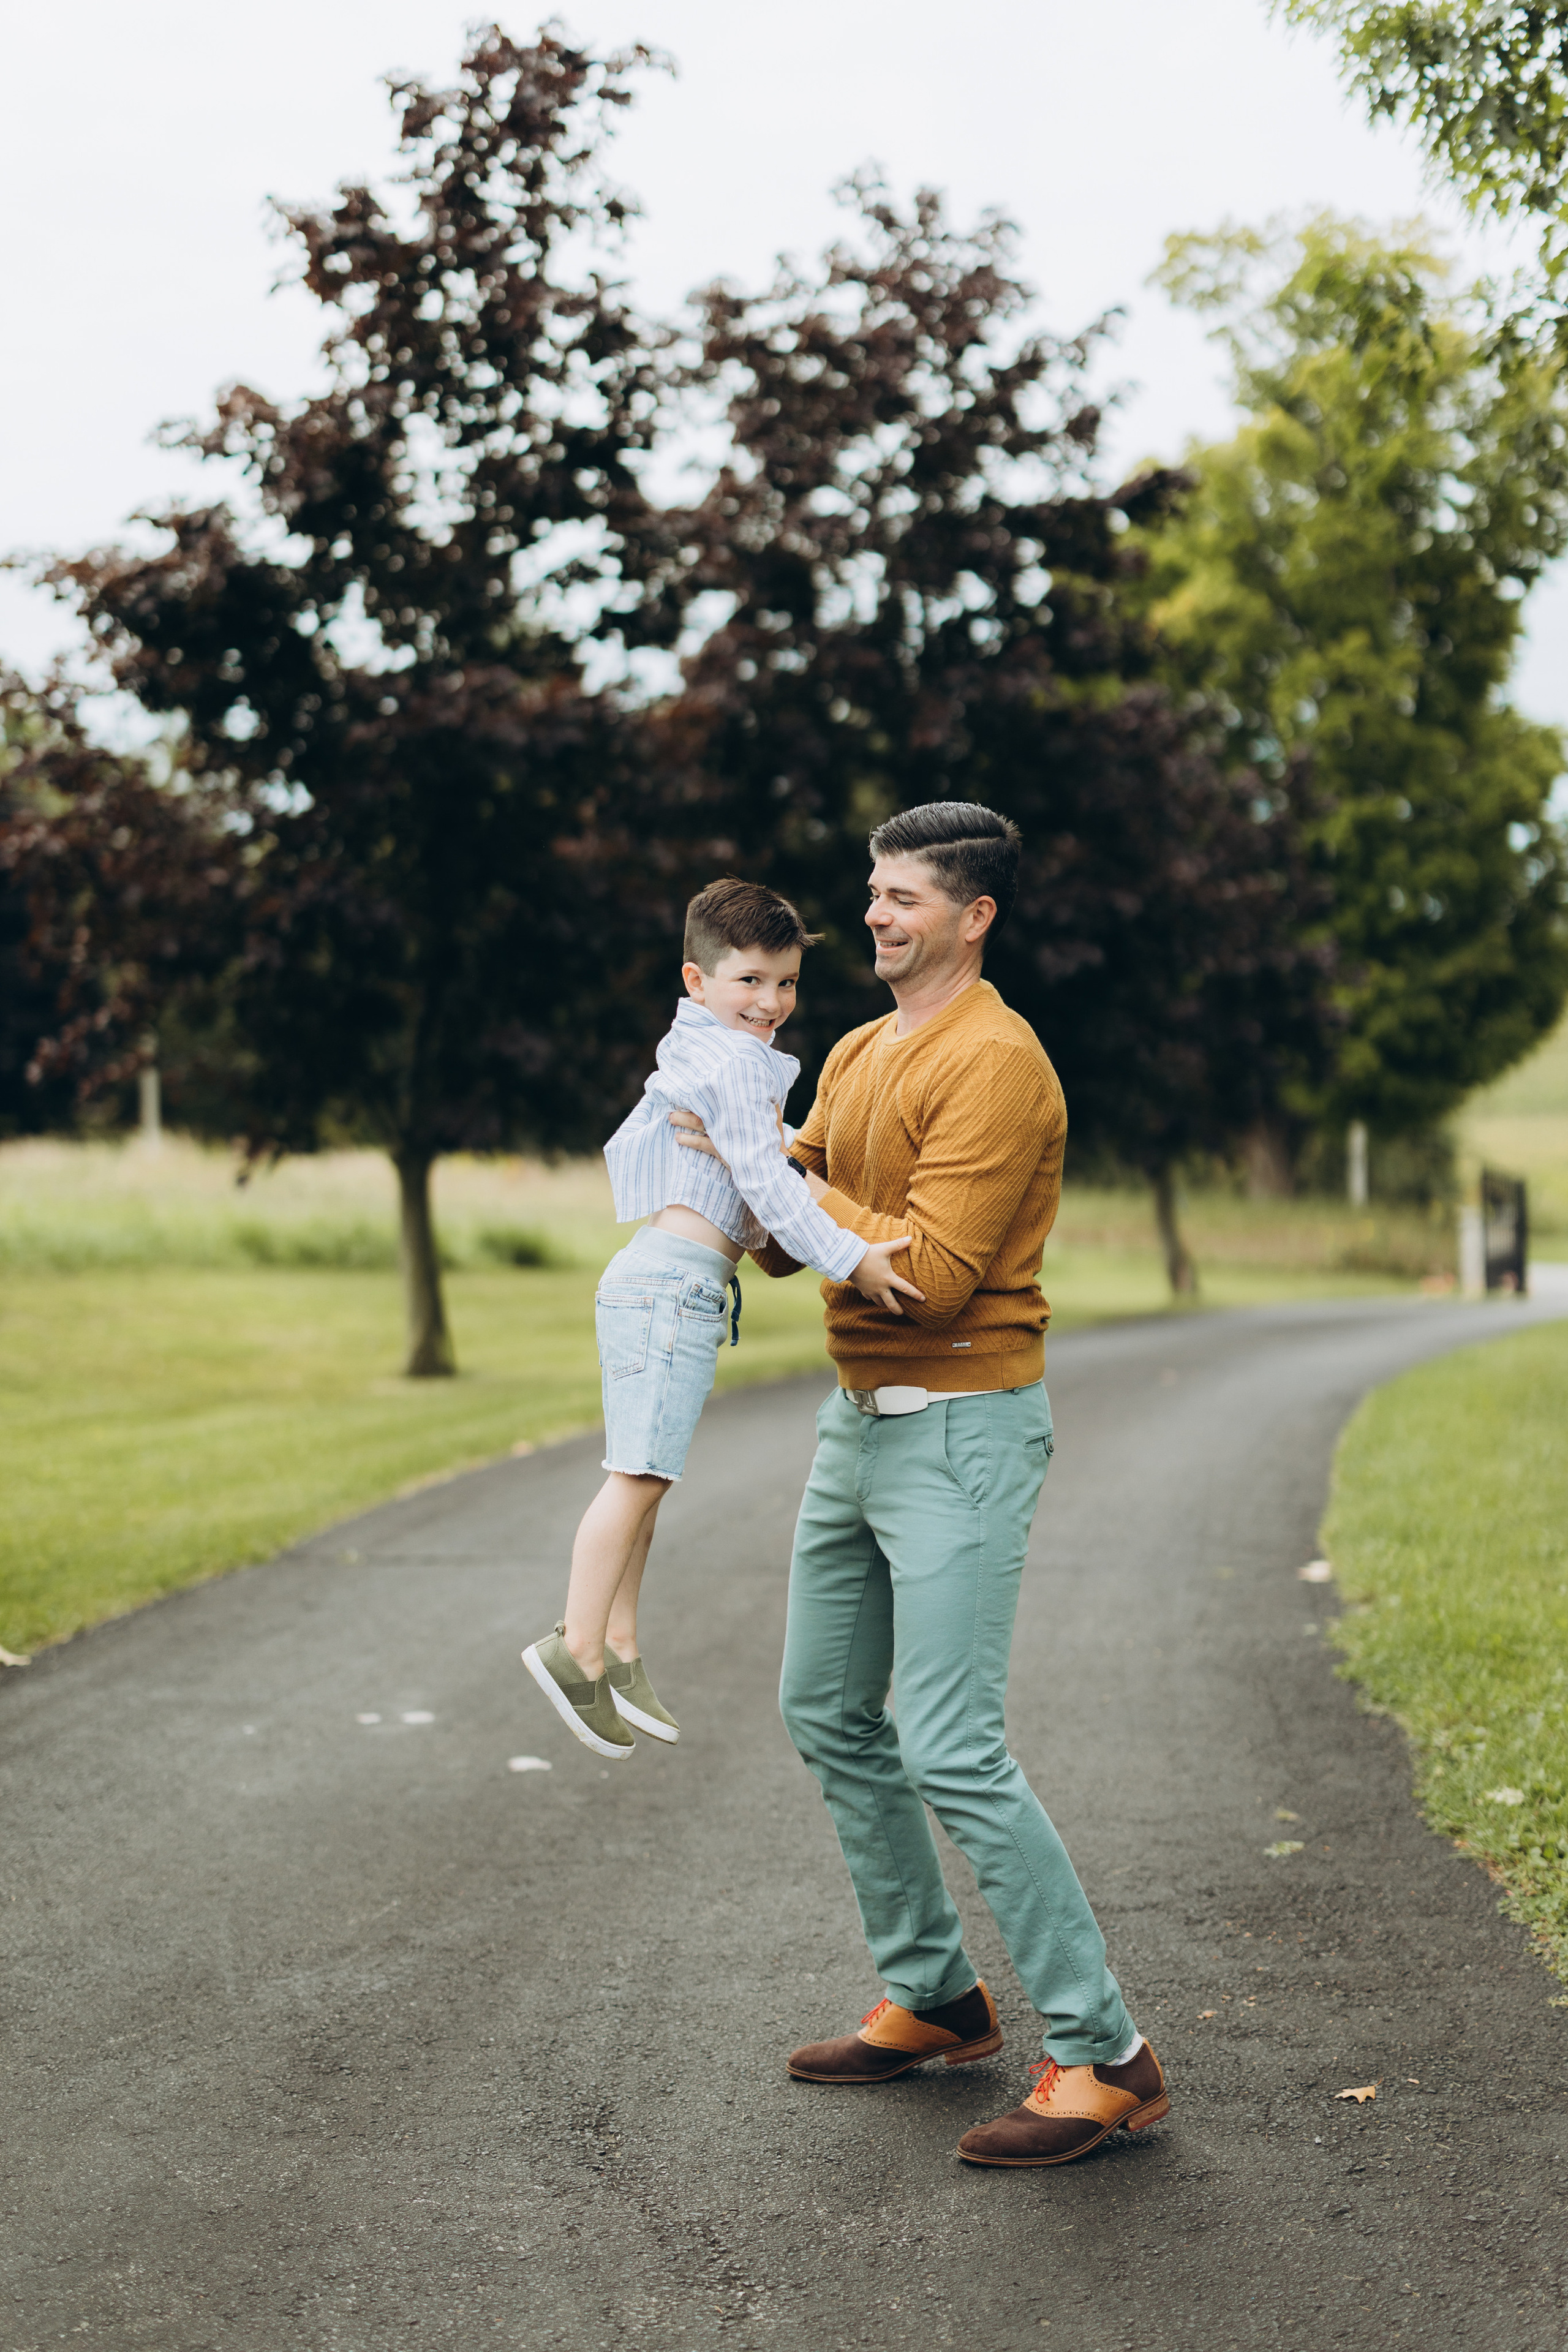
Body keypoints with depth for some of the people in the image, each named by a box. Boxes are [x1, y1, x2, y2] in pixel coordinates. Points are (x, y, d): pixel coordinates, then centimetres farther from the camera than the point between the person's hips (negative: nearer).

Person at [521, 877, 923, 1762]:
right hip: (674, 1281, -11)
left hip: (654, 1280, 11)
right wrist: (849, 1260, -26)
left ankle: (618, 1649, 17)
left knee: (645, 1478, 12)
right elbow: (767, 1184, -20)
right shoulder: (737, 1065, -12)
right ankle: (578, 1649, -9)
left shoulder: (701, 1058, 20)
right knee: (639, 1474, -10)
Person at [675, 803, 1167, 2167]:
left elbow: (930, 1273, -22)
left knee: (952, 1751, -14)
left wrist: (791, 1177, -14)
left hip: (963, 1434, -10)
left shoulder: (994, 1062, -15)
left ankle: (1102, 2056, -6)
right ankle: (933, 2000, 28)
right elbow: (787, 1244, 16)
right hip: (858, 1425, 10)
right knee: (829, 1714, 15)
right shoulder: (859, 1055, 15)